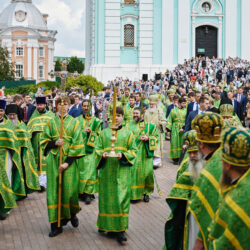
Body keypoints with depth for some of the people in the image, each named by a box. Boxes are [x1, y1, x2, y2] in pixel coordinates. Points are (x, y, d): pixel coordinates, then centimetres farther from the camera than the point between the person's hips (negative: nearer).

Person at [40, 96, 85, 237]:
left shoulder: (74, 122, 4)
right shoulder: (51, 122, 9)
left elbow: (77, 144, -3)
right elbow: (44, 141, 9)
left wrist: (67, 162, -11)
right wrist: (54, 143, -13)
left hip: (69, 160, -1)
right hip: (54, 160, 1)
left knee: (69, 190, -4)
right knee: (54, 191, -1)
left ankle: (72, 214, 26)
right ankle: (56, 224, 4)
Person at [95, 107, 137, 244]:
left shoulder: (128, 133, 7)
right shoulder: (104, 132, 10)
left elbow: (133, 150, 4)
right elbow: (97, 149, 8)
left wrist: (123, 155, -14)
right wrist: (102, 154, -14)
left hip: (122, 169, -1)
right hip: (107, 169, 1)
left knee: (121, 197, -7)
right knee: (107, 196, 5)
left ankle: (120, 229, -5)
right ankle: (105, 223, 21)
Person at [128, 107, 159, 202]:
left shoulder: (149, 126, 9)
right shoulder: (129, 125, 12)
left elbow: (156, 137, 8)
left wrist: (148, 138, -9)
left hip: (145, 154, 0)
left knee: (147, 172, -5)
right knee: (134, 172, -7)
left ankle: (146, 192, 14)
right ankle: (133, 194, 3)